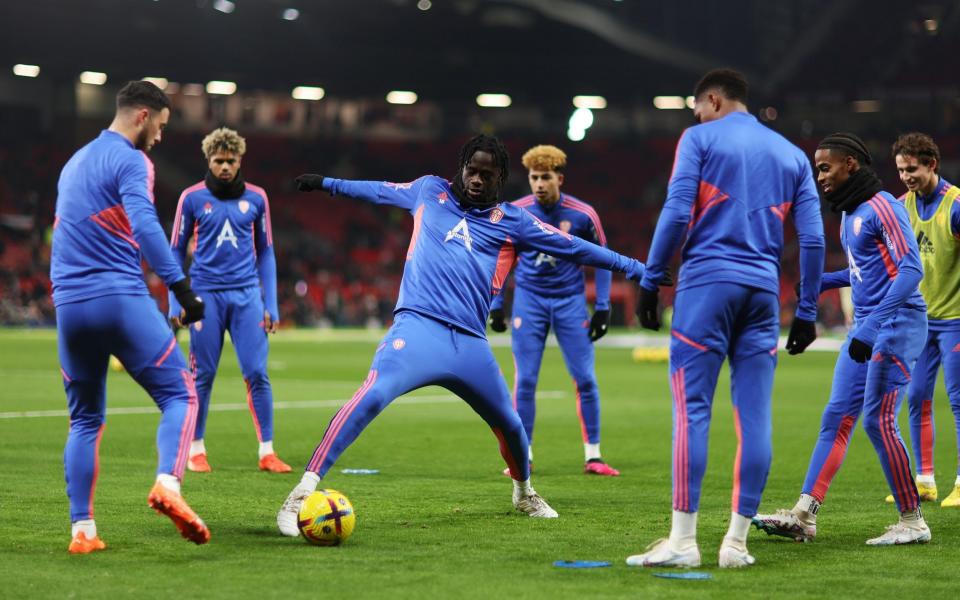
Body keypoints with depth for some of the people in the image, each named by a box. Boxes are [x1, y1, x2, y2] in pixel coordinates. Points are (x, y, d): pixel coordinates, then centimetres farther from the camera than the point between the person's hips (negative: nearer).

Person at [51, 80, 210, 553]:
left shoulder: (74, 162, 23)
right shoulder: (129, 159, -4)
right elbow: (144, 225, -19)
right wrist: (181, 287, -22)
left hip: (69, 305, 7)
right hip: (121, 300, -7)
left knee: (85, 420, 14)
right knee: (180, 395, -1)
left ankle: (82, 530, 5)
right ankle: (168, 484, -26)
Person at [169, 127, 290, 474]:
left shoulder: (256, 198, 7)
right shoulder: (192, 198, 2)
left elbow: (265, 253, 13)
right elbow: (176, 251, 8)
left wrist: (271, 304, 6)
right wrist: (174, 302, 1)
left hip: (246, 295, 1)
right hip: (206, 296, -1)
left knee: (257, 374, -5)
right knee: (203, 376, 2)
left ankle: (267, 452, 0)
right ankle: (196, 451, 13)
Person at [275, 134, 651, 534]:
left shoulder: (512, 222, 12)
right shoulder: (429, 191, 15)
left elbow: (573, 248, 12)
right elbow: (381, 190, 32)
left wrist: (637, 269, 10)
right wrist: (327, 183, 44)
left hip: (471, 343, 3)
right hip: (419, 327, -3)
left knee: (510, 426, 11)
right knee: (372, 395, -28)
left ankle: (524, 494, 46)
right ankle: (301, 495, -31)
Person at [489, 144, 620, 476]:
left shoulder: (582, 214, -8)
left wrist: (602, 308, 0)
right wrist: (496, 305, 5)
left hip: (570, 300, 0)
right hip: (529, 299, 0)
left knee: (585, 380, -3)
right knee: (525, 381, -3)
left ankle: (593, 456, 7)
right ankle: (524, 456, 7)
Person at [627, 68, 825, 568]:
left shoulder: (701, 138, 5)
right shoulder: (792, 155, 17)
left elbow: (676, 213, -7)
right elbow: (813, 239, 11)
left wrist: (650, 282, -2)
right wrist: (806, 312, 14)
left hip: (707, 283, -4)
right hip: (763, 290, 4)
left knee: (691, 409, -4)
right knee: (753, 416, 4)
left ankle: (682, 540, -9)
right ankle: (737, 541, 3)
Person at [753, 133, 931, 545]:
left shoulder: (882, 207, -13)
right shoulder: (849, 213, 16)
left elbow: (911, 270, -22)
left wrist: (870, 328, -29)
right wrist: (821, 282, 15)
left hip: (897, 323, -10)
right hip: (866, 327, 10)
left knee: (878, 421, -12)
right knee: (836, 417, 5)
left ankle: (912, 522, -2)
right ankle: (804, 515, 4)